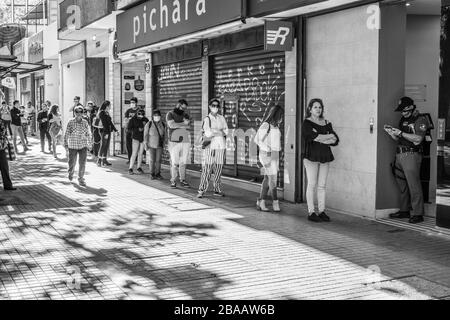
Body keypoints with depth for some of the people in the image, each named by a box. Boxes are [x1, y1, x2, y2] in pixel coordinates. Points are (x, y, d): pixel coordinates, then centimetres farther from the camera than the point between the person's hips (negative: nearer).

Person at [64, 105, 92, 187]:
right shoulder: (71, 122, -4)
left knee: (82, 163, -5)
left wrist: (90, 144, 15)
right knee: (72, 162, 8)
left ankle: (81, 179, 7)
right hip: (73, 146, -1)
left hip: (83, 146, 1)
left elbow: (88, 134, 10)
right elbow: (66, 134, -4)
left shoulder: (85, 123, 1)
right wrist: (65, 144, -9)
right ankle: (71, 172, 40)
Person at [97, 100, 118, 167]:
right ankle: (99, 160, 0)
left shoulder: (107, 113, 14)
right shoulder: (102, 113, -11)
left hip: (108, 131, 8)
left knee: (107, 146, 9)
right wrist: (106, 133, -21)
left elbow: (110, 122, 19)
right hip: (104, 131, -8)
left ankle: (104, 160, 13)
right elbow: (104, 123, -17)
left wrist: (115, 130, 17)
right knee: (103, 146, -5)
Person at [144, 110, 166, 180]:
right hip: (151, 144, -2)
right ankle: (152, 174, 12)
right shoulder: (149, 124, -13)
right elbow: (146, 134, -8)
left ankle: (157, 174, 11)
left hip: (159, 145, 2)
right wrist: (146, 144, -11)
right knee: (152, 160, -1)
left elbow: (163, 134, 7)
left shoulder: (162, 124, -4)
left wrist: (163, 143, 9)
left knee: (158, 160, 1)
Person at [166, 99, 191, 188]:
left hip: (185, 141, 4)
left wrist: (178, 125, -14)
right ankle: (173, 181, 2)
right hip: (174, 141, -4)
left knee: (183, 162, 5)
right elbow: (171, 125, -15)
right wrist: (184, 124, -9)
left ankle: (182, 180, 12)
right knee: (174, 162, -4)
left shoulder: (185, 115, 14)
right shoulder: (170, 114, 2)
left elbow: (188, 124, -5)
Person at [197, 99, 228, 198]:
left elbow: (226, 131, 7)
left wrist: (213, 131, -7)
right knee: (206, 169, -7)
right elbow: (208, 133, -10)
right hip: (210, 146, -4)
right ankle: (201, 190, -3)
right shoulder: (207, 119, 2)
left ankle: (217, 190, 12)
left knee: (218, 169, 5)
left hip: (220, 146, 4)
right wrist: (219, 132, -6)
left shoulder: (221, 118, 14)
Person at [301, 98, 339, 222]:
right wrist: (329, 136, -4)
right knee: (312, 184, -3)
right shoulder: (307, 123, -1)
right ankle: (311, 212, 1)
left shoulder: (326, 123, 14)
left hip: (325, 157, 5)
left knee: (322, 185, 6)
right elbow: (314, 137, -17)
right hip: (311, 156, -5)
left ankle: (322, 211, 11)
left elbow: (335, 140, 5)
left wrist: (321, 139, -9)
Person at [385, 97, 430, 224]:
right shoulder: (403, 120, 20)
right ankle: (404, 211, 19)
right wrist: (391, 132, 4)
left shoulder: (421, 120, -4)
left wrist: (401, 133, -15)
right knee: (402, 185, 11)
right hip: (400, 155, 8)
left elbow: (418, 139, -16)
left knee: (414, 185, -10)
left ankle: (418, 214, -7)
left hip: (411, 155, -8)